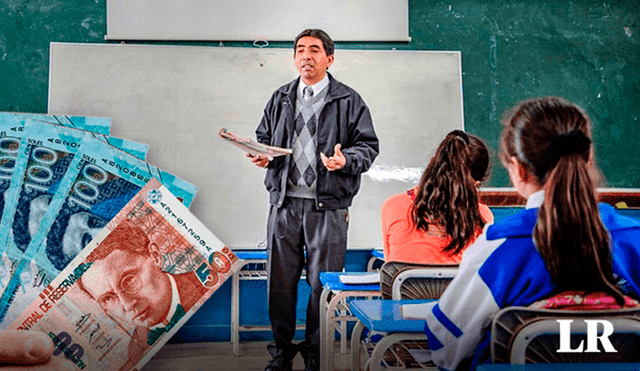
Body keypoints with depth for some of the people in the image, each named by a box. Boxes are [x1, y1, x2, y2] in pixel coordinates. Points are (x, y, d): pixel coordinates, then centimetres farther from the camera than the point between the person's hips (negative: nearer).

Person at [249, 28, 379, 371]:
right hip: (285, 202, 3)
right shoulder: (280, 98, 15)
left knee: (322, 283, 3)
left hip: (328, 207, -3)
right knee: (280, 281, 7)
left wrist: (345, 161, -17)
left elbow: (368, 146, 2)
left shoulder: (348, 101, 4)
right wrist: (262, 155, 2)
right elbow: (264, 136, 24)